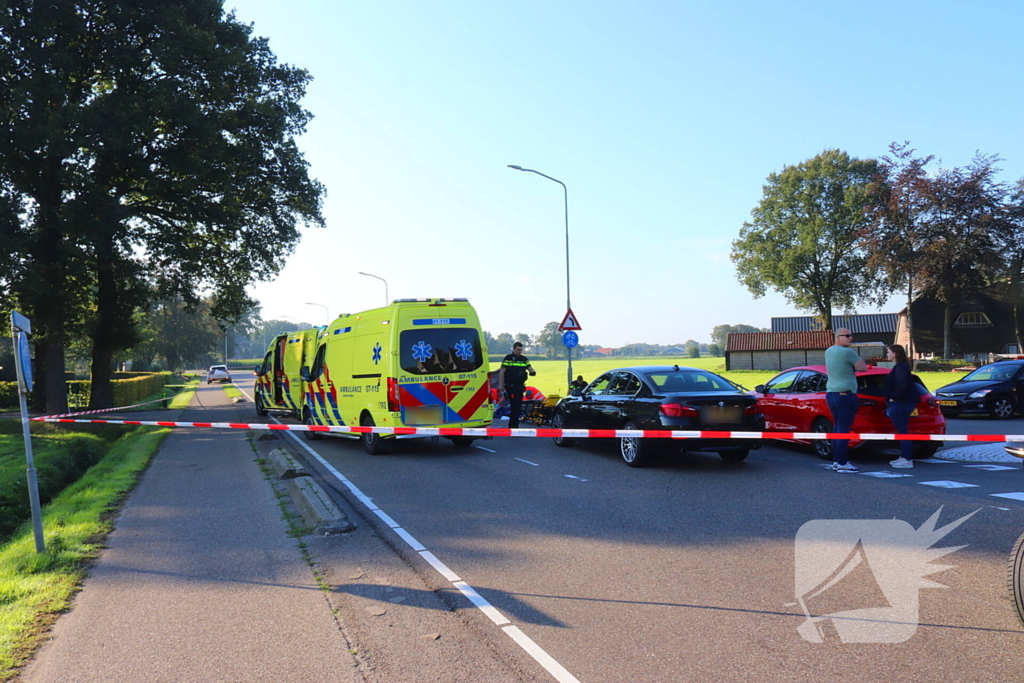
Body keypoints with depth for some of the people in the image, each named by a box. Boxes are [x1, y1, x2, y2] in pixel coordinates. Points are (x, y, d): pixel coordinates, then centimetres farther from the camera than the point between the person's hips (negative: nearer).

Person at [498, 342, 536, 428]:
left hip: (520, 386, 6)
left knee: (518, 407, 10)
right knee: (515, 406, -13)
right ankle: (512, 427, -9)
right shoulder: (508, 358, -3)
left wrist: (533, 372, -15)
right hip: (511, 386, -6)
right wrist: (500, 385, -11)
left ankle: (513, 426, 22)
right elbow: (502, 372, -5)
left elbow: (530, 368, 11)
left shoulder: (524, 359, 14)